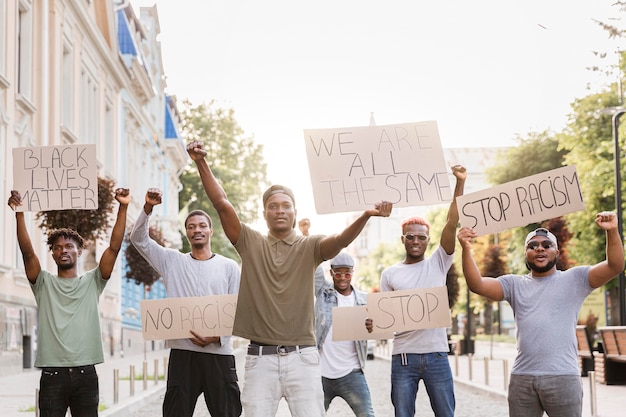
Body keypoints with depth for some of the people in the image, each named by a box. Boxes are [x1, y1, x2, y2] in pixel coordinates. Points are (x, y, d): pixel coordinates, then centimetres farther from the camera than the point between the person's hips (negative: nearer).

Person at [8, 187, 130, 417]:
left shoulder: (92, 281, 9)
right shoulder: (44, 283, 9)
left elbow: (114, 247, -1)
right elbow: (27, 252, -6)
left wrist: (123, 208, -10)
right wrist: (19, 213, -17)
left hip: (85, 374, 1)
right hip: (52, 374, 0)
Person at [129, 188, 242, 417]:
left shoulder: (229, 266, 8)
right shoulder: (172, 261, 11)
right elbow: (139, 239, 6)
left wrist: (218, 336, -13)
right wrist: (148, 208, -8)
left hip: (219, 352, -1)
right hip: (182, 352, 1)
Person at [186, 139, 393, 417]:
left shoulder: (309, 247, 5)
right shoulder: (250, 244, 8)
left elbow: (340, 240, -14)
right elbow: (221, 204, -1)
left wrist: (366, 216, -34)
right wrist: (201, 163, -10)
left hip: (302, 357, -1)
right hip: (260, 357, 1)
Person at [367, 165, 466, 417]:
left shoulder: (438, 264, 6)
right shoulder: (390, 274, 8)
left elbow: (451, 224, -4)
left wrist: (460, 183, -12)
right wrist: (373, 323, -15)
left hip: (436, 354, 0)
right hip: (404, 357, 0)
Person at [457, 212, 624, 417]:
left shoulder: (574, 279, 7)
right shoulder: (514, 284, 13)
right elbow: (477, 284, 1)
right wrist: (466, 249, -13)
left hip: (563, 377, -3)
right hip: (521, 377, 3)